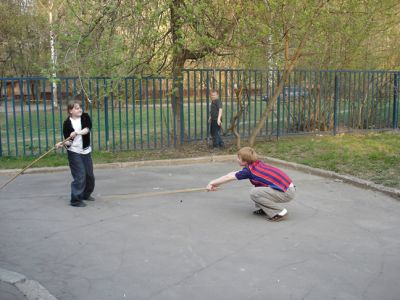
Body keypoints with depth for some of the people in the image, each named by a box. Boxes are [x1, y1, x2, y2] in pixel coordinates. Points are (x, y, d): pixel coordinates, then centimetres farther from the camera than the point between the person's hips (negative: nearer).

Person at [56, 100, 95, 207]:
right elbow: (68, 140, -8)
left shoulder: (85, 117, -1)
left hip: (86, 151, 4)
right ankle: (75, 200, 1)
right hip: (74, 152, -4)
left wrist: (77, 132, -31)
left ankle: (86, 194, 35)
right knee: (80, 176, -9)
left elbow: (87, 129, -18)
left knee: (90, 175, 13)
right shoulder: (67, 123, -8)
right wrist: (63, 143, -28)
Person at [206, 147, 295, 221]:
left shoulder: (249, 170, -12)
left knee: (254, 193, -16)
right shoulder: (256, 164, 11)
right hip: (289, 187, 9)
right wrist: (216, 183, 23)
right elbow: (233, 174, 19)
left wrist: (212, 183, 11)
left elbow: (229, 177, -1)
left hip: (287, 193, -9)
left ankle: (280, 212, -9)